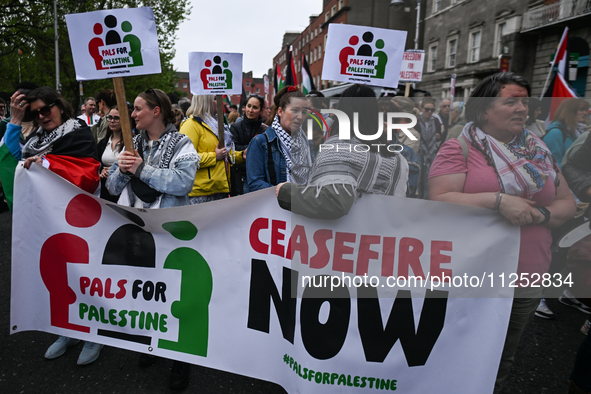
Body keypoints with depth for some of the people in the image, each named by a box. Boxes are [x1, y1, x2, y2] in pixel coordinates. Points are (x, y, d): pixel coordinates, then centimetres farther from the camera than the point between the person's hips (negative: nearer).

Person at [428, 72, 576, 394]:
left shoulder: (538, 151, 9)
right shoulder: (458, 149, -9)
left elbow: (567, 204, 10)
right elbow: (440, 200, -19)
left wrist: (540, 214, -11)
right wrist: (497, 201, -26)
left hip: (527, 281, 6)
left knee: (501, 364, 24)